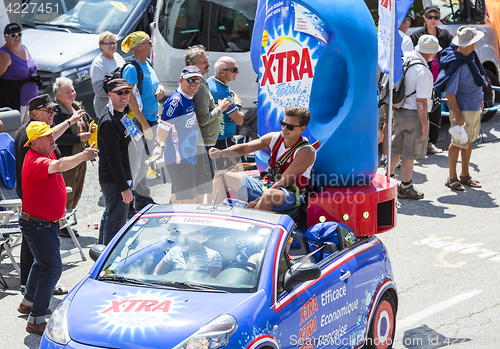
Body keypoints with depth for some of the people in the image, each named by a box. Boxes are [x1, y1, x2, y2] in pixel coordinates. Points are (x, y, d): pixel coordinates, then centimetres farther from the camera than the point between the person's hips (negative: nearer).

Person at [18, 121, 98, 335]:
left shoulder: (45, 153, 1)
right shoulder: (37, 161, -30)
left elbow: (51, 135, 27)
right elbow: (60, 166, -52)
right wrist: (81, 157, -64)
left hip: (47, 223, 11)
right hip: (37, 225, -11)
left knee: (43, 263, 28)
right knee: (52, 268, -14)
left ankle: (28, 302, 48)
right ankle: (36, 320, -13)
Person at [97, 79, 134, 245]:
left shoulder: (119, 115, 10)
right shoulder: (110, 122, -22)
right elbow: (113, 158, -25)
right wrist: (124, 187, -24)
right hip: (115, 181, -11)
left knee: (109, 216, 23)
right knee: (116, 223, -5)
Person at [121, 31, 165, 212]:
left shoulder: (147, 63, 9)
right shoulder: (132, 69, -17)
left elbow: (156, 83, 25)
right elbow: (130, 98, -22)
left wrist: (160, 88, -1)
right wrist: (144, 124, -24)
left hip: (151, 119, 9)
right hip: (137, 122, -9)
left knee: (145, 162, 19)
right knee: (135, 163, -6)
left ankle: (142, 197, 30)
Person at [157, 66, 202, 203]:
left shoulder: (189, 100, 10)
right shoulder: (176, 101, -20)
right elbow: (162, 131, -18)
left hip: (189, 157, 9)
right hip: (179, 160, -9)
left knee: (177, 198, 18)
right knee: (189, 200, -8)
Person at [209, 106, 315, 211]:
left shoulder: (306, 152, -18)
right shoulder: (274, 138, 1)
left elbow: (284, 181, -23)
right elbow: (244, 148, 1)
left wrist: (257, 201, -28)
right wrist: (221, 153, -19)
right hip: (266, 185, 8)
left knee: (269, 195, -45)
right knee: (220, 176, 7)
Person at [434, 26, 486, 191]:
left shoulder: (470, 56, 2)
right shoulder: (456, 65, -26)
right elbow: (449, 92, -23)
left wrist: (479, 100, 23)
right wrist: (457, 114, -23)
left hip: (475, 108, 9)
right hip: (462, 109, -9)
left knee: (469, 142, 17)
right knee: (458, 143, 2)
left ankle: (465, 176, 29)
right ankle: (452, 178, 14)